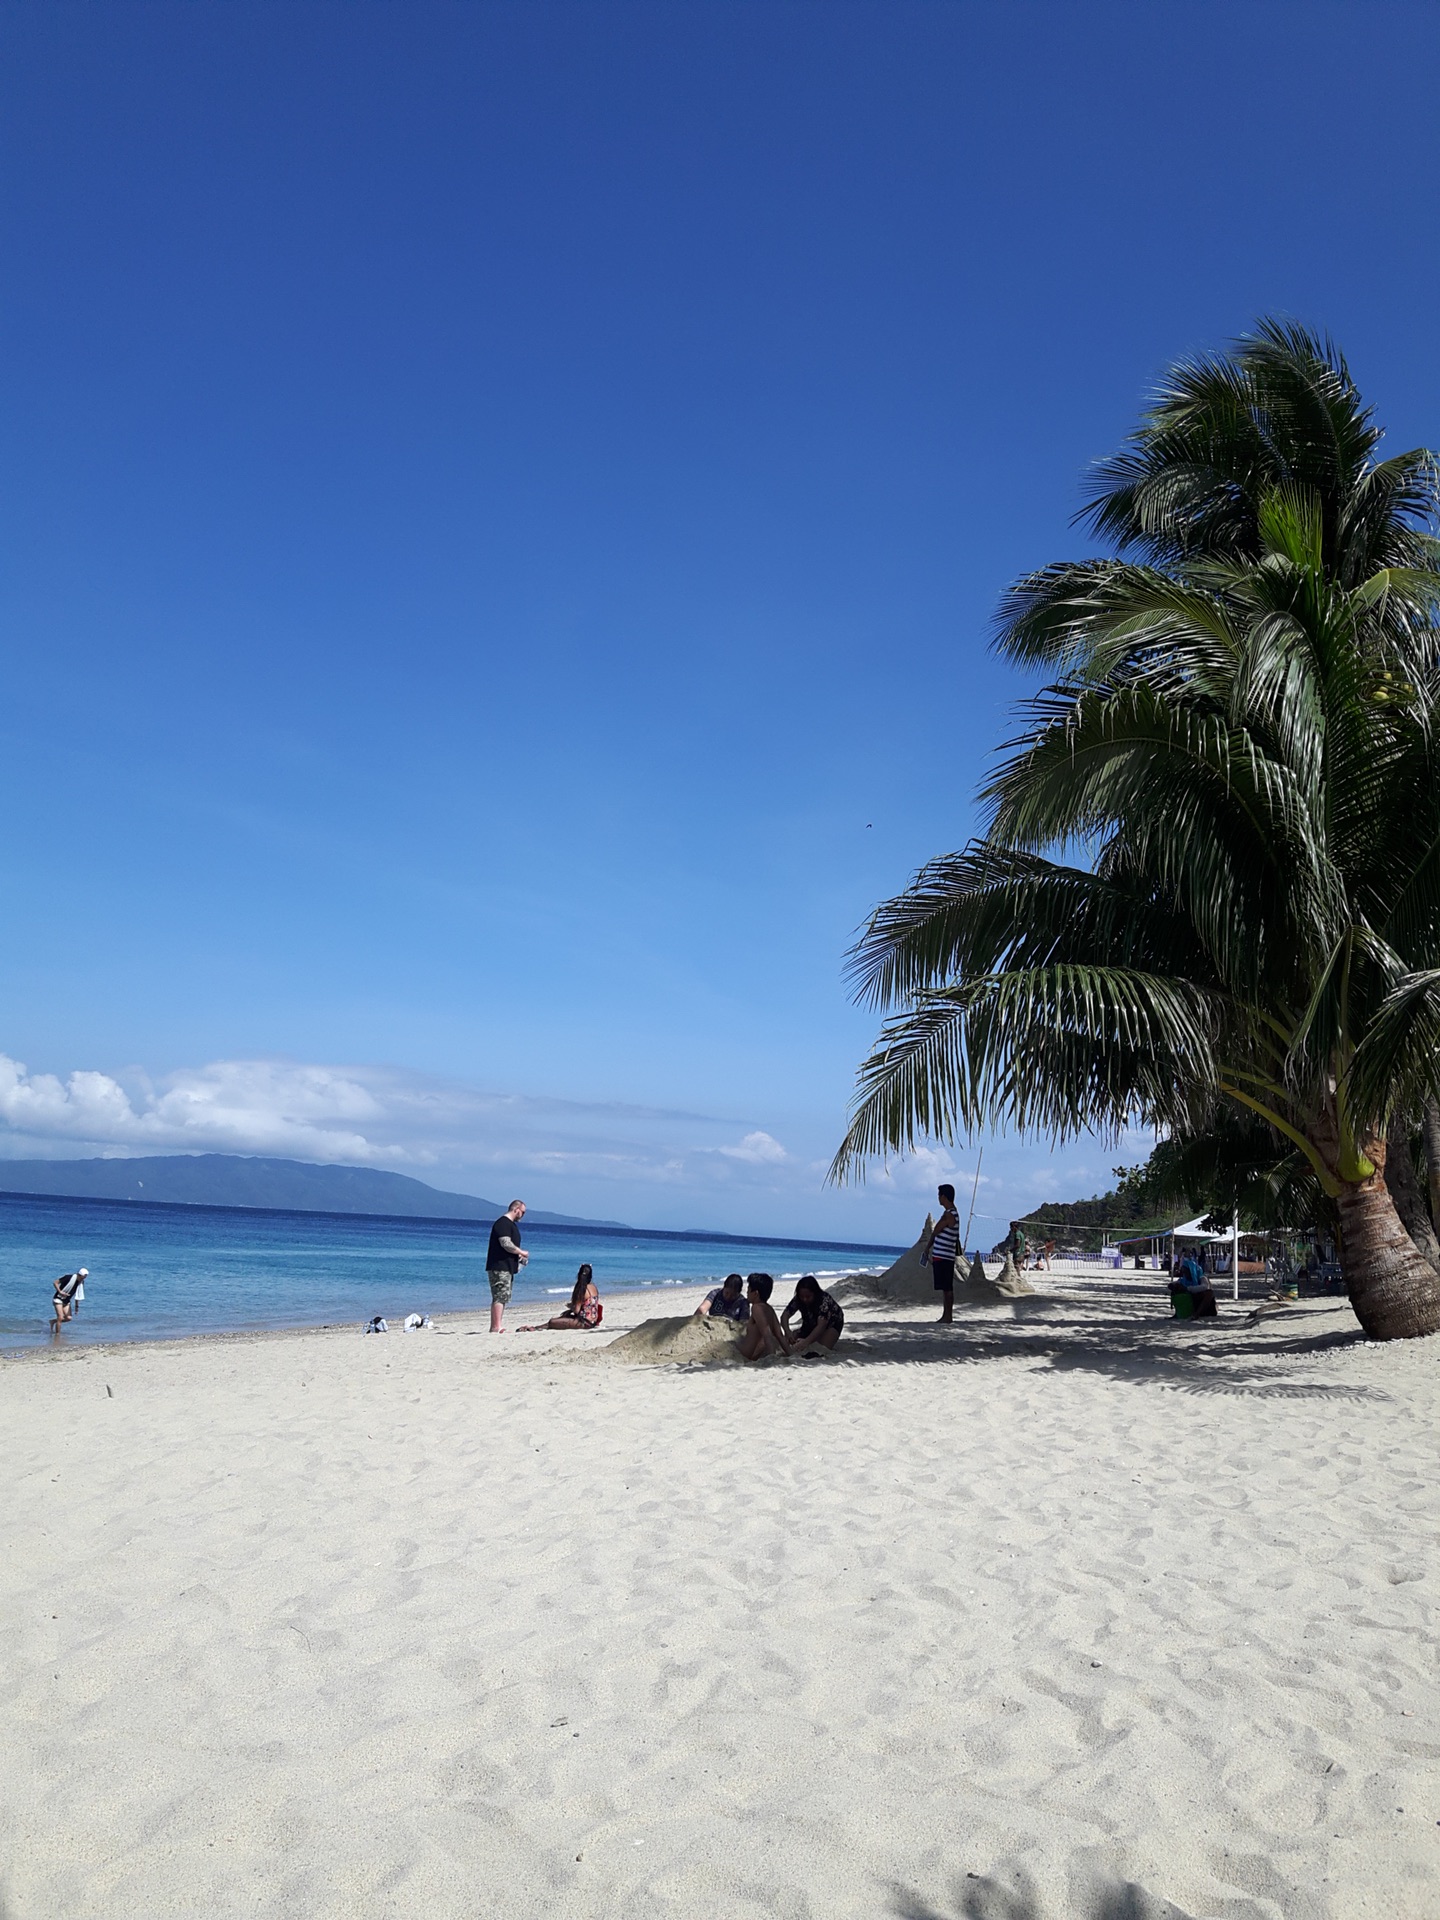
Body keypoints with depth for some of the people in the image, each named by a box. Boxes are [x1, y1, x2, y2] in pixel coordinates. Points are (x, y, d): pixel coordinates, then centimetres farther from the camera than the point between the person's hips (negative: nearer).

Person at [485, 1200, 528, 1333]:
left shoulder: (511, 1224, 20)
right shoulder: (503, 1223, -13)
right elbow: (506, 1244, -23)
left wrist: (519, 1256, 14)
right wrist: (522, 1252, -11)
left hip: (507, 1267, 10)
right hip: (500, 1267, -10)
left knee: (504, 1297, 10)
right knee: (500, 1297, -12)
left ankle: (494, 1327, 13)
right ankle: (497, 1327, -14)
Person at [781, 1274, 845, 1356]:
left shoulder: (825, 1300, -39)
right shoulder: (798, 1300, -25)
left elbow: (821, 1326, -48)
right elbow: (784, 1316, -28)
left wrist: (806, 1341, -62)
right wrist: (787, 1332, -50)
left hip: (831, 1323, -4)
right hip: (812, 1324, 4)